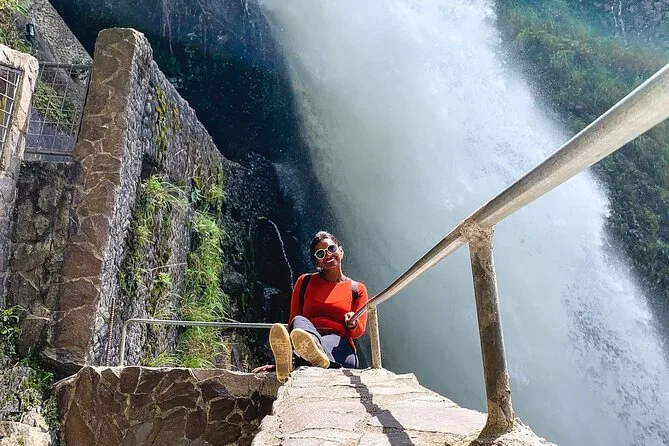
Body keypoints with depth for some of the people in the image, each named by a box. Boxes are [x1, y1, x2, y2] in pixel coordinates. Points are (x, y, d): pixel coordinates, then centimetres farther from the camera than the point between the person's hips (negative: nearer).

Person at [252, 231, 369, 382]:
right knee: (300, 322, -32)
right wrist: (277, 362, 9)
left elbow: (358, 331, 8)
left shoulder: (358, 289, 16)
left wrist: (352, 323, -18)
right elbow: (293, 322, 17)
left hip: (341, 349, -1)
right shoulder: (305, 282, 19)